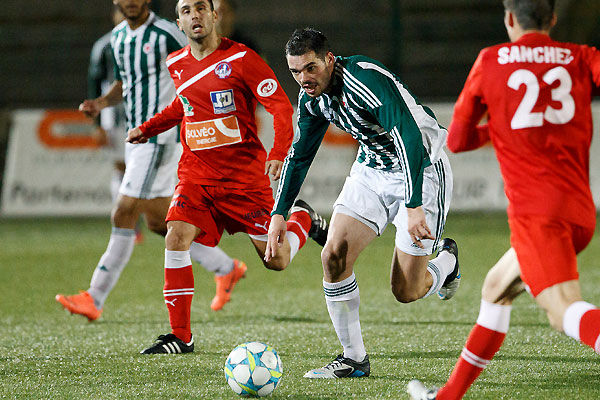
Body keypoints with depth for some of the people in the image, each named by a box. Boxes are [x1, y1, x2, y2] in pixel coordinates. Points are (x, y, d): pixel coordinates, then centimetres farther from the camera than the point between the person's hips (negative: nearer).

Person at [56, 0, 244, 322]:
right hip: (135, 137, 9)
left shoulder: (166, 34, -13)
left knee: (124, 216, -12)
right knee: (158, 221, 12)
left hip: (161, 136, -9)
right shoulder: (117, 37, 11)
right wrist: (102, 102, 4)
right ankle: (226, 269, 27)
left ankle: (94, 299, -10)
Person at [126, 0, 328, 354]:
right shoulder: (177, 65, 6)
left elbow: (281, 106, -14)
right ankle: (180, 337, -9)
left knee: (277, 260, 0)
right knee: (176, 238, -18)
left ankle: (304, 219, 35)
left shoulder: (240, 58, -12)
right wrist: (148, 128, 18)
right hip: (196, 173, 4)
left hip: (245, 175, -4)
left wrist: (279, 153, -27)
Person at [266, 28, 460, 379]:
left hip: (422, 169, -7)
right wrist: (279, 212, 4)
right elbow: (300, 154, 11)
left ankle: (447, 260, 29)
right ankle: (354, 359, 0)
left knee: (405, 292, -6)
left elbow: (410, 140, -37)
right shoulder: (312, 97, -5)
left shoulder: (367, 80, -30)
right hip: (372, 169, 7)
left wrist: (414, 206, -44)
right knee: (334, 255, -12)